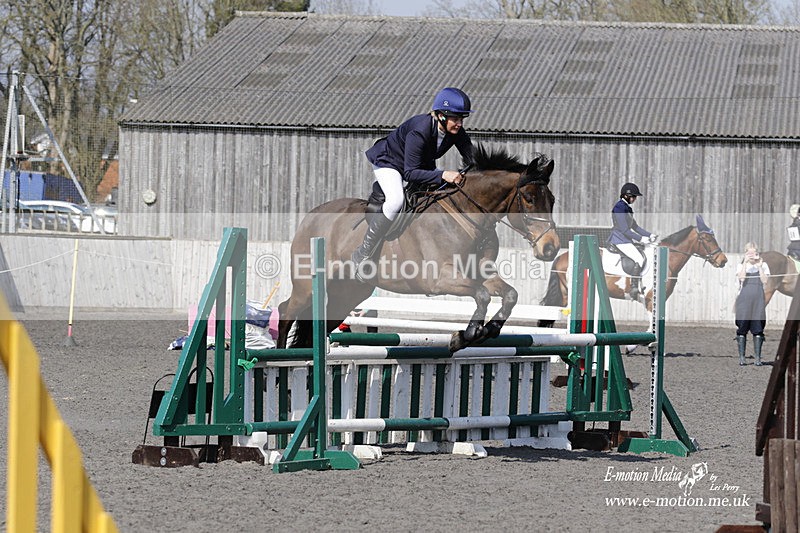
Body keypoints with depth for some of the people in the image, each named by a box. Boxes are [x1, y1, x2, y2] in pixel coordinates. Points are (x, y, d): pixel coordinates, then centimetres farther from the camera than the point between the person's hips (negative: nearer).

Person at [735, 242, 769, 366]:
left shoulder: (763, 265, 10)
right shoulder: (741, 266, 9)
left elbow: (765, 280, -3)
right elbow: (741, 278, -10)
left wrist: (759, 266, -7)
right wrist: (745, 263, -11)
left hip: (758, 300, 1)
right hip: (744, 299, -1)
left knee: (758, 329, -2)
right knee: (742, 328, -2)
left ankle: (757, 357, 1)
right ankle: (741, 357, 2)